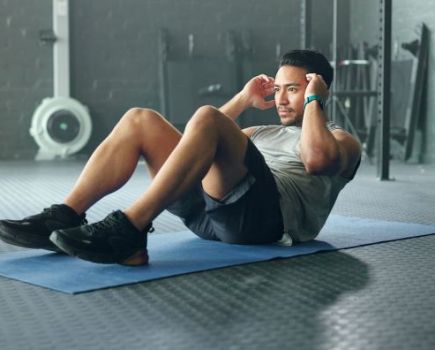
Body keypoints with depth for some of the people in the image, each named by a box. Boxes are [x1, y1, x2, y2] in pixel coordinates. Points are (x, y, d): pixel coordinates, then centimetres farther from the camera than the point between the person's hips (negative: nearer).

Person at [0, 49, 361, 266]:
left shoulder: (343, 140, 18)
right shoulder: (264, 133, 39)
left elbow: (316, 159, -9)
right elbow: (200, 142, 31)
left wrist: (312, 101, 4)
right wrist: (244, 100, 31)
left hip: (268, 213, -7)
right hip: (210, 212, 7)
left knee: (206, 118, -31)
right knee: (139, 120, -6)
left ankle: (128, 231, -42)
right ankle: (64, 217, -20)